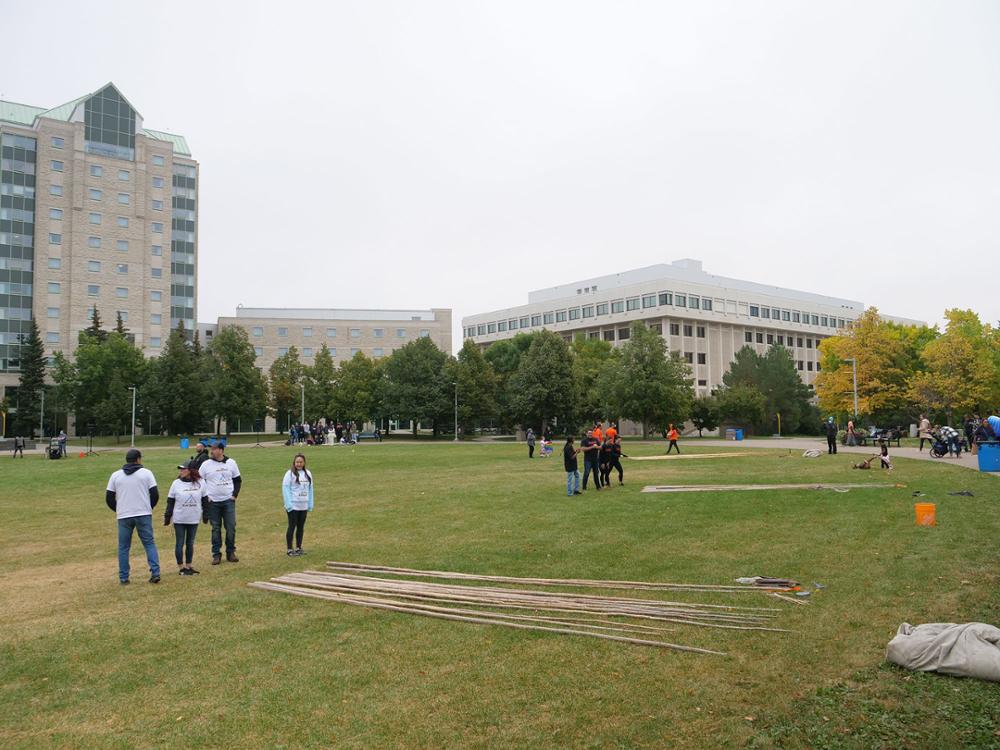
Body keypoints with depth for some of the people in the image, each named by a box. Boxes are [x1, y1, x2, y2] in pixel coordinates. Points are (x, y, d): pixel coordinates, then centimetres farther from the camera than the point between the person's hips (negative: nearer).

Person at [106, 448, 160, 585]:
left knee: (123, 547, 11)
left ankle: (123, 578, 12)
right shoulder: (146, 473, 1)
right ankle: (155, 573, -4)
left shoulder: (116, 475, 7)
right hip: (144, 515, -1)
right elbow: (155, 494, -3)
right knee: (149, 543, 6)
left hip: (123, 516, 1)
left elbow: (109, 498, 7)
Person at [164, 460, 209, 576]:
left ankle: (188, 566, 21)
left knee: (190, 543, 11)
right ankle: (181, 567, 14)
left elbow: (204, 500, 7)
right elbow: (170, 501, -1)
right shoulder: (176, 483, -5)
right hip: (179, 519, -1)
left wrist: (205, 515, 8)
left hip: (194, 519, 2)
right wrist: (167, 517, -3)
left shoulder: (200, 483, -2)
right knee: (180, 543, 4)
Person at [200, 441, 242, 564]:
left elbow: (238, 480, 12)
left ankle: (231, 552, 11)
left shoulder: (231, 463, 4)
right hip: (213, 502, -1)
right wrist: (205, 497, -5)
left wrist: (235, 495, 1)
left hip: (229, 501, 1)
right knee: (216, 528, 3)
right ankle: (216, 554, 11)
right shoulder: (206, 465, 0)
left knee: (231, 527, 0)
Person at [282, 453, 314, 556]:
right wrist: (288, 504, -16)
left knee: (301, 527, 11)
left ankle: (298, 548, 21)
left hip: (303, 506, 5)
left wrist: (310, 504, 7)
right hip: (293, 506, -5)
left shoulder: (308, 473, 8)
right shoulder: (290, 474, -8)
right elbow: (285, 489, -11)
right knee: (292, 527, 0)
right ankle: (290, 550, 8)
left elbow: (310, 489, 11)